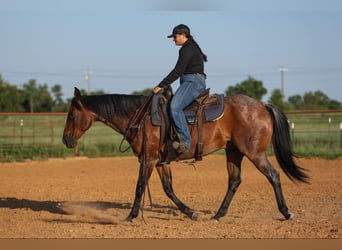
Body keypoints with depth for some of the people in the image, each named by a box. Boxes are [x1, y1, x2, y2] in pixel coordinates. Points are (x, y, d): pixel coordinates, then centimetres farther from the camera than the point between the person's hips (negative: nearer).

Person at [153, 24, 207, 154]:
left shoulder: (188, 49, -12)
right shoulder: (190, 48, 21)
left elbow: (177, 71, -17)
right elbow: (180, 71, 27)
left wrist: (161, 86, -14)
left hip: (194, 83, -12)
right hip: (189, 83, 12)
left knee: (175, 106, -30)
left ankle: (185, 143, -35)